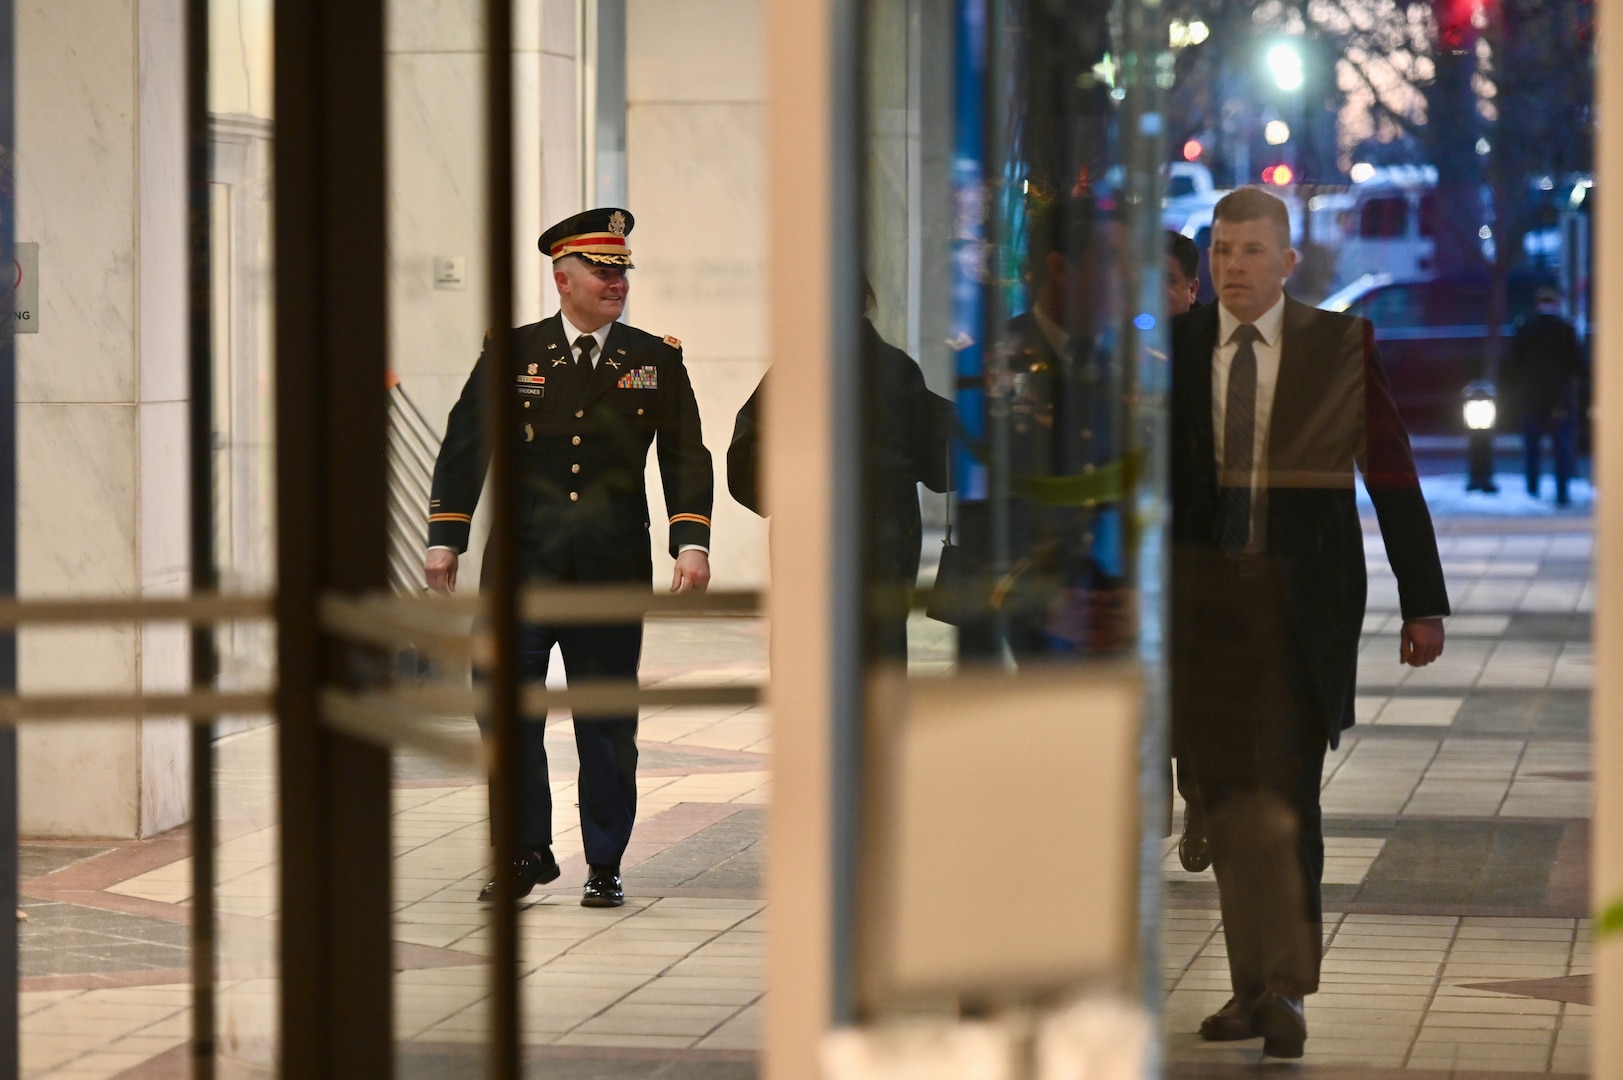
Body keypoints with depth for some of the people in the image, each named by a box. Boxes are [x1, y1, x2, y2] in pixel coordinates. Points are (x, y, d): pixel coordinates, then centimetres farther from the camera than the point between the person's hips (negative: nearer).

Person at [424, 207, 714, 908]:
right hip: (522, 567, 0)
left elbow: (685, 458, 8)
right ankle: (527, 853, 9)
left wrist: (692, 545, -4)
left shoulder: (656, 360, 7)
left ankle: (604, 865, 14)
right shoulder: (510, 353, 5)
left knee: (608, 724, 4)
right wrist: (444, 540, 1)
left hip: (613, 574, 0)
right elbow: (463, 448, 6)